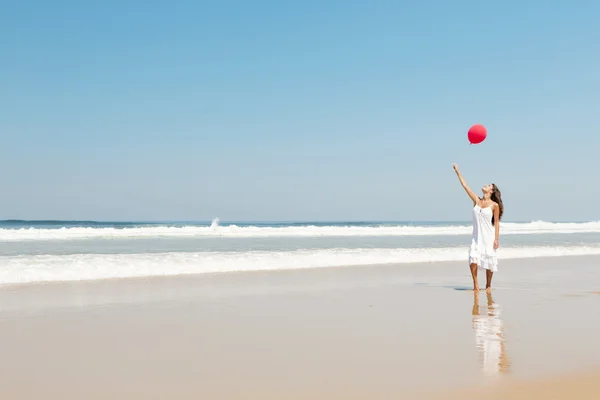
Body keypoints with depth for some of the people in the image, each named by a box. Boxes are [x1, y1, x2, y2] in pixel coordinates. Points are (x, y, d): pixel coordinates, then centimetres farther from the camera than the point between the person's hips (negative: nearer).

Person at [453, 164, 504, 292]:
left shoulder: (494, 205, -4)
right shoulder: (476, 200, 6)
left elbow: (496, 222, -4)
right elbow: (465, 185, 8)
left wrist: (496, 239, -9)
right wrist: (457, 171, 9)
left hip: (489, 237, -3)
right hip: (477, 236, 3)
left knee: (489, 261, 1)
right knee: (473, 258, -13)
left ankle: (488, 285, 18)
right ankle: (475, 284, -1)